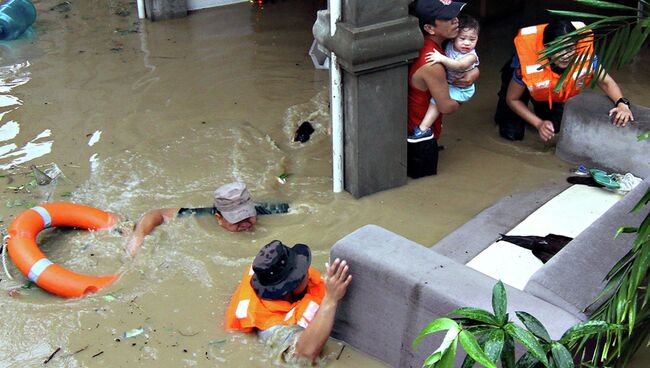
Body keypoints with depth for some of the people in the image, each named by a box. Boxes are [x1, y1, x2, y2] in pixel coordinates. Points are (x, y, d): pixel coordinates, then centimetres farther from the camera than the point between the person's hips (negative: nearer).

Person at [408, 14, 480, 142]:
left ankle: (424, 129, -22)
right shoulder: (449, 46, -5)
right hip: (448, 84, 8)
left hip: (461, 90, -8)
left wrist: (442, 58, -51)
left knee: (437, 98, -22)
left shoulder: (471, 56, -25)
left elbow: (459, 66, -42)